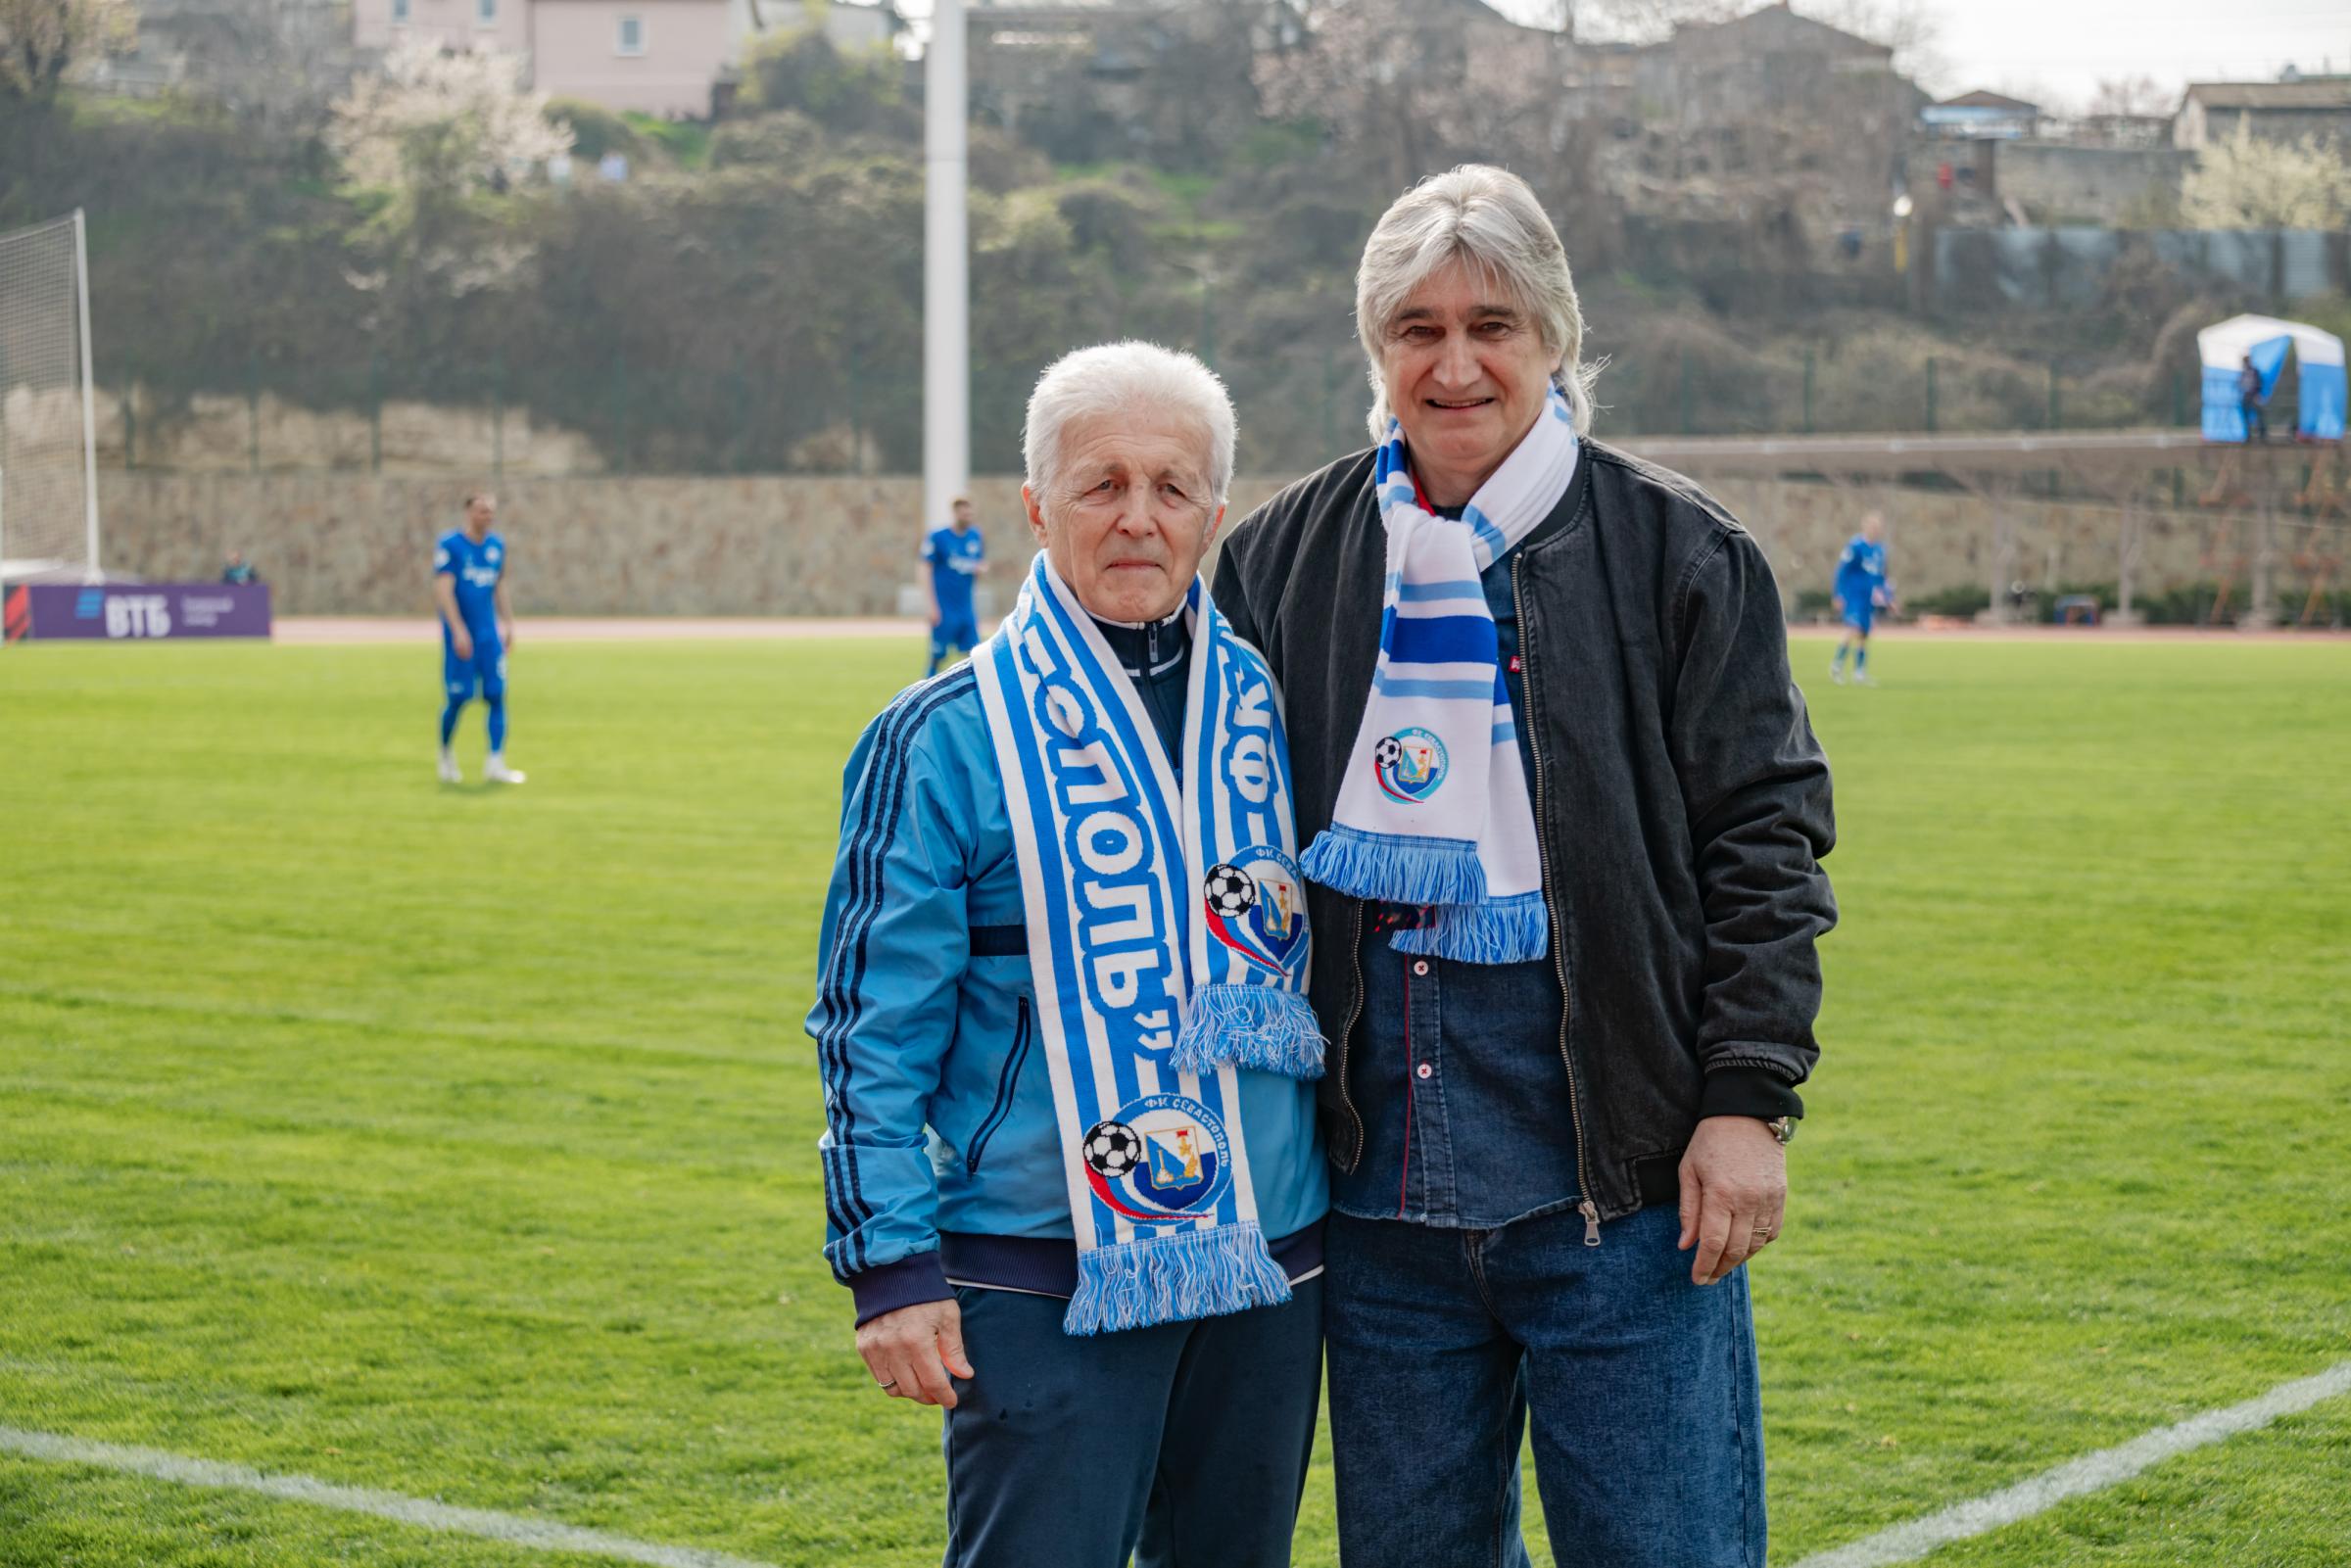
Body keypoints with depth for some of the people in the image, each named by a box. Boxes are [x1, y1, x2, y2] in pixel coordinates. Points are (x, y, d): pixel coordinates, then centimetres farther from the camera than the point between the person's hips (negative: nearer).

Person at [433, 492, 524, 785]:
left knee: (497, 695, -4)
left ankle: (495, 764, -5)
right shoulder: (449, 545, -8)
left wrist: (508, 625, 16)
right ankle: (445, 755, 22)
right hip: (460, 634, -5)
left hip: (490, 633, 5)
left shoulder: (496, 546, 10)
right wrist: (458, 631, -20)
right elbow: (443, 590, -14)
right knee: (458, 698, -2)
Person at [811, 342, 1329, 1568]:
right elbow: (873, 1025, -5)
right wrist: (891, 1265, -10)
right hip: (1045, 1282, -5)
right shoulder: (948, 736, -5)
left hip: (1271, 1267, 5)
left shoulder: (1269, 708, 8)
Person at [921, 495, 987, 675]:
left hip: (967, 608, 5)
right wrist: (933, 606, -11)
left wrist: (981, 569, -7)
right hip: (944, 609, -5)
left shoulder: (975, 537, 7)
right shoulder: (937, 537, -7)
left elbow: (981, 565, 19)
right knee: (938, 656, -1)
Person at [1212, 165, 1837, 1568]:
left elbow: (1765, 835, -2)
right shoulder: (1285, 559, 9)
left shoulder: (1676, 551, 0)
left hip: (1614, 1166, -3)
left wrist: (1750, 1101, -9)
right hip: (1378, 1184, 4)